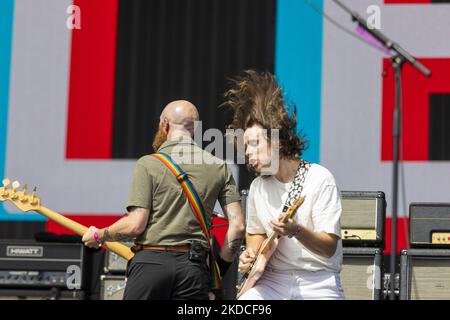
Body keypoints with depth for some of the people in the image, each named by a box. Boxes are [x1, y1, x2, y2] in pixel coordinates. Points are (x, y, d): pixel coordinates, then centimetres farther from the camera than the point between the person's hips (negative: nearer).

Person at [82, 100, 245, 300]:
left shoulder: (148, 164, -1)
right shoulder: (219, 168, 9)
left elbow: (135, 225, -7)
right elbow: (237, 225, 2)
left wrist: (98, 236, 10)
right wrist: (220, 267, 14)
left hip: (150, 261, -3)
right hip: (194, 267, 3)